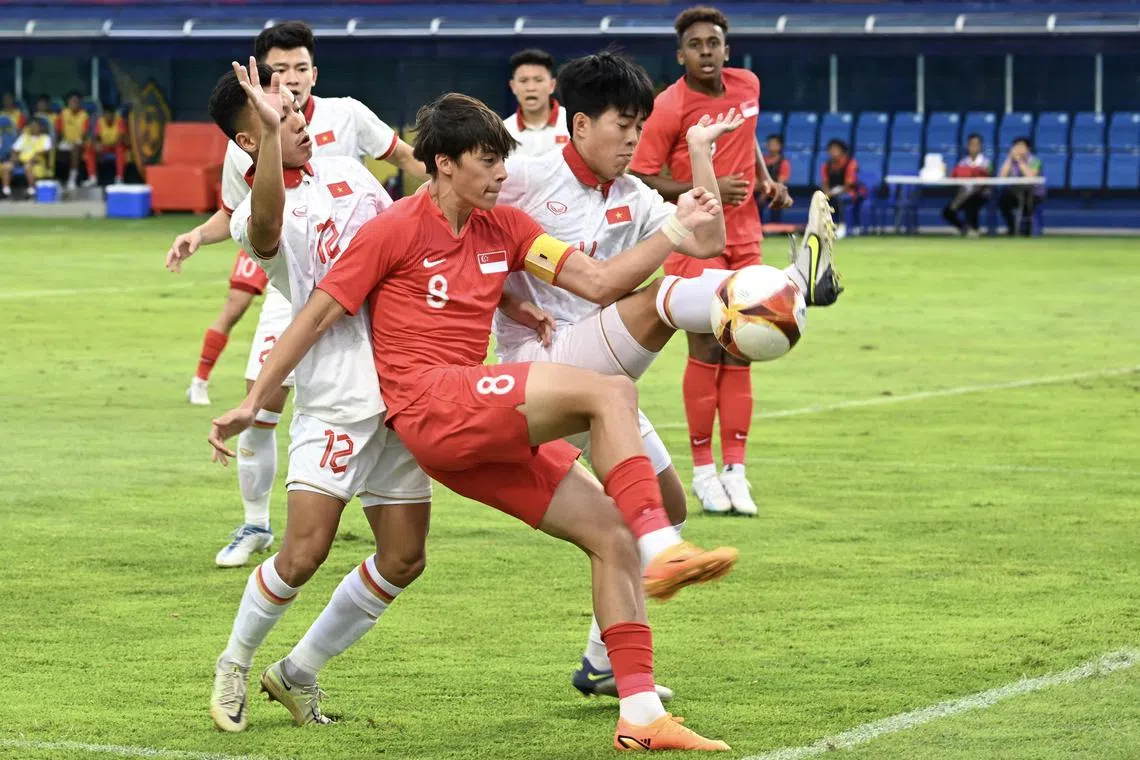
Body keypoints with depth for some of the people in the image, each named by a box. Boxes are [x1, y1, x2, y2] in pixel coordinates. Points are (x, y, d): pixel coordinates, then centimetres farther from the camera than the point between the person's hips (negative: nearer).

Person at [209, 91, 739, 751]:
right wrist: (254, 402, 2)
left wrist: (678, 229, 2)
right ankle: (662, 553, -29)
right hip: (431, 404, -7)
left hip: (489, 432, 7)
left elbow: (599, 282, 10)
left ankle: (641, 716, -2)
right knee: (609, 393, -24)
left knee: (613, 537, -2)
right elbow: (317, 317, 2)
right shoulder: (396, 230, -2)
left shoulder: (505, 227, 16)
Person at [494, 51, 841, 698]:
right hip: (540, 366, -9)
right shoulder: (528, 178, -6)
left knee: (666, 505, 10)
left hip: (595, 377, 9)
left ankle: (603, 662, 16)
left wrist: (700, 152, 2)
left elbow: (706, 242, 2)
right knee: (656, 297, -28)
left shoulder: (633, 199, 12)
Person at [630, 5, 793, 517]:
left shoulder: (747, 86, 4)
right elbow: (641, 180, -12)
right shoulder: (667, 108, -14)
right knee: (706, 349, -8)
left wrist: (765, 180, 9)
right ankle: (703, 470, 3)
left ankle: (734, 468, 10)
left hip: (744, 238, 6)